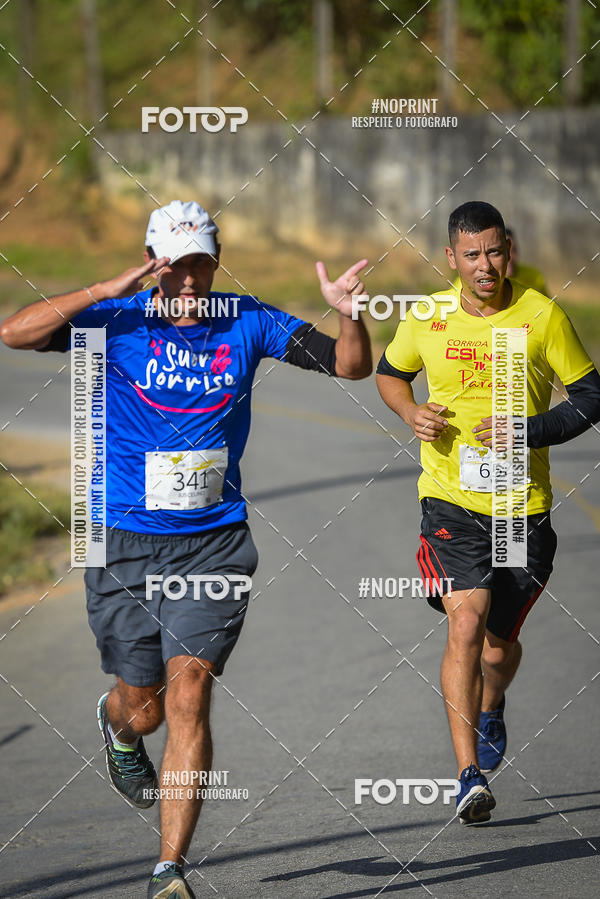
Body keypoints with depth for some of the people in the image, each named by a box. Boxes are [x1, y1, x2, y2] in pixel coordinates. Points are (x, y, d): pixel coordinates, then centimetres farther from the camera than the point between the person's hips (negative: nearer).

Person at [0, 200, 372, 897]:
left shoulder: (247, 322, 1)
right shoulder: (118, 322, -4)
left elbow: (351, 366, 1)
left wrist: (348, 314, -21)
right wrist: (108, 290, -24)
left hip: (212, 544, 0)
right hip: (124, 543, 0)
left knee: (189, 690, -13)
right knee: (144, 703, 7)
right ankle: (117, 723, 49)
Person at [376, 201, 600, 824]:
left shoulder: (543, 317, -5)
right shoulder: (427, 319, -1)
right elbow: (389, 372, 18)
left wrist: (529, 430, -15)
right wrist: (412, 413, -3)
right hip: (450, 499, -1)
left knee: (499, 643, 13)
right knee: (466, 622, -19)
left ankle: (491, 711, 49)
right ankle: (469, 777, -19)